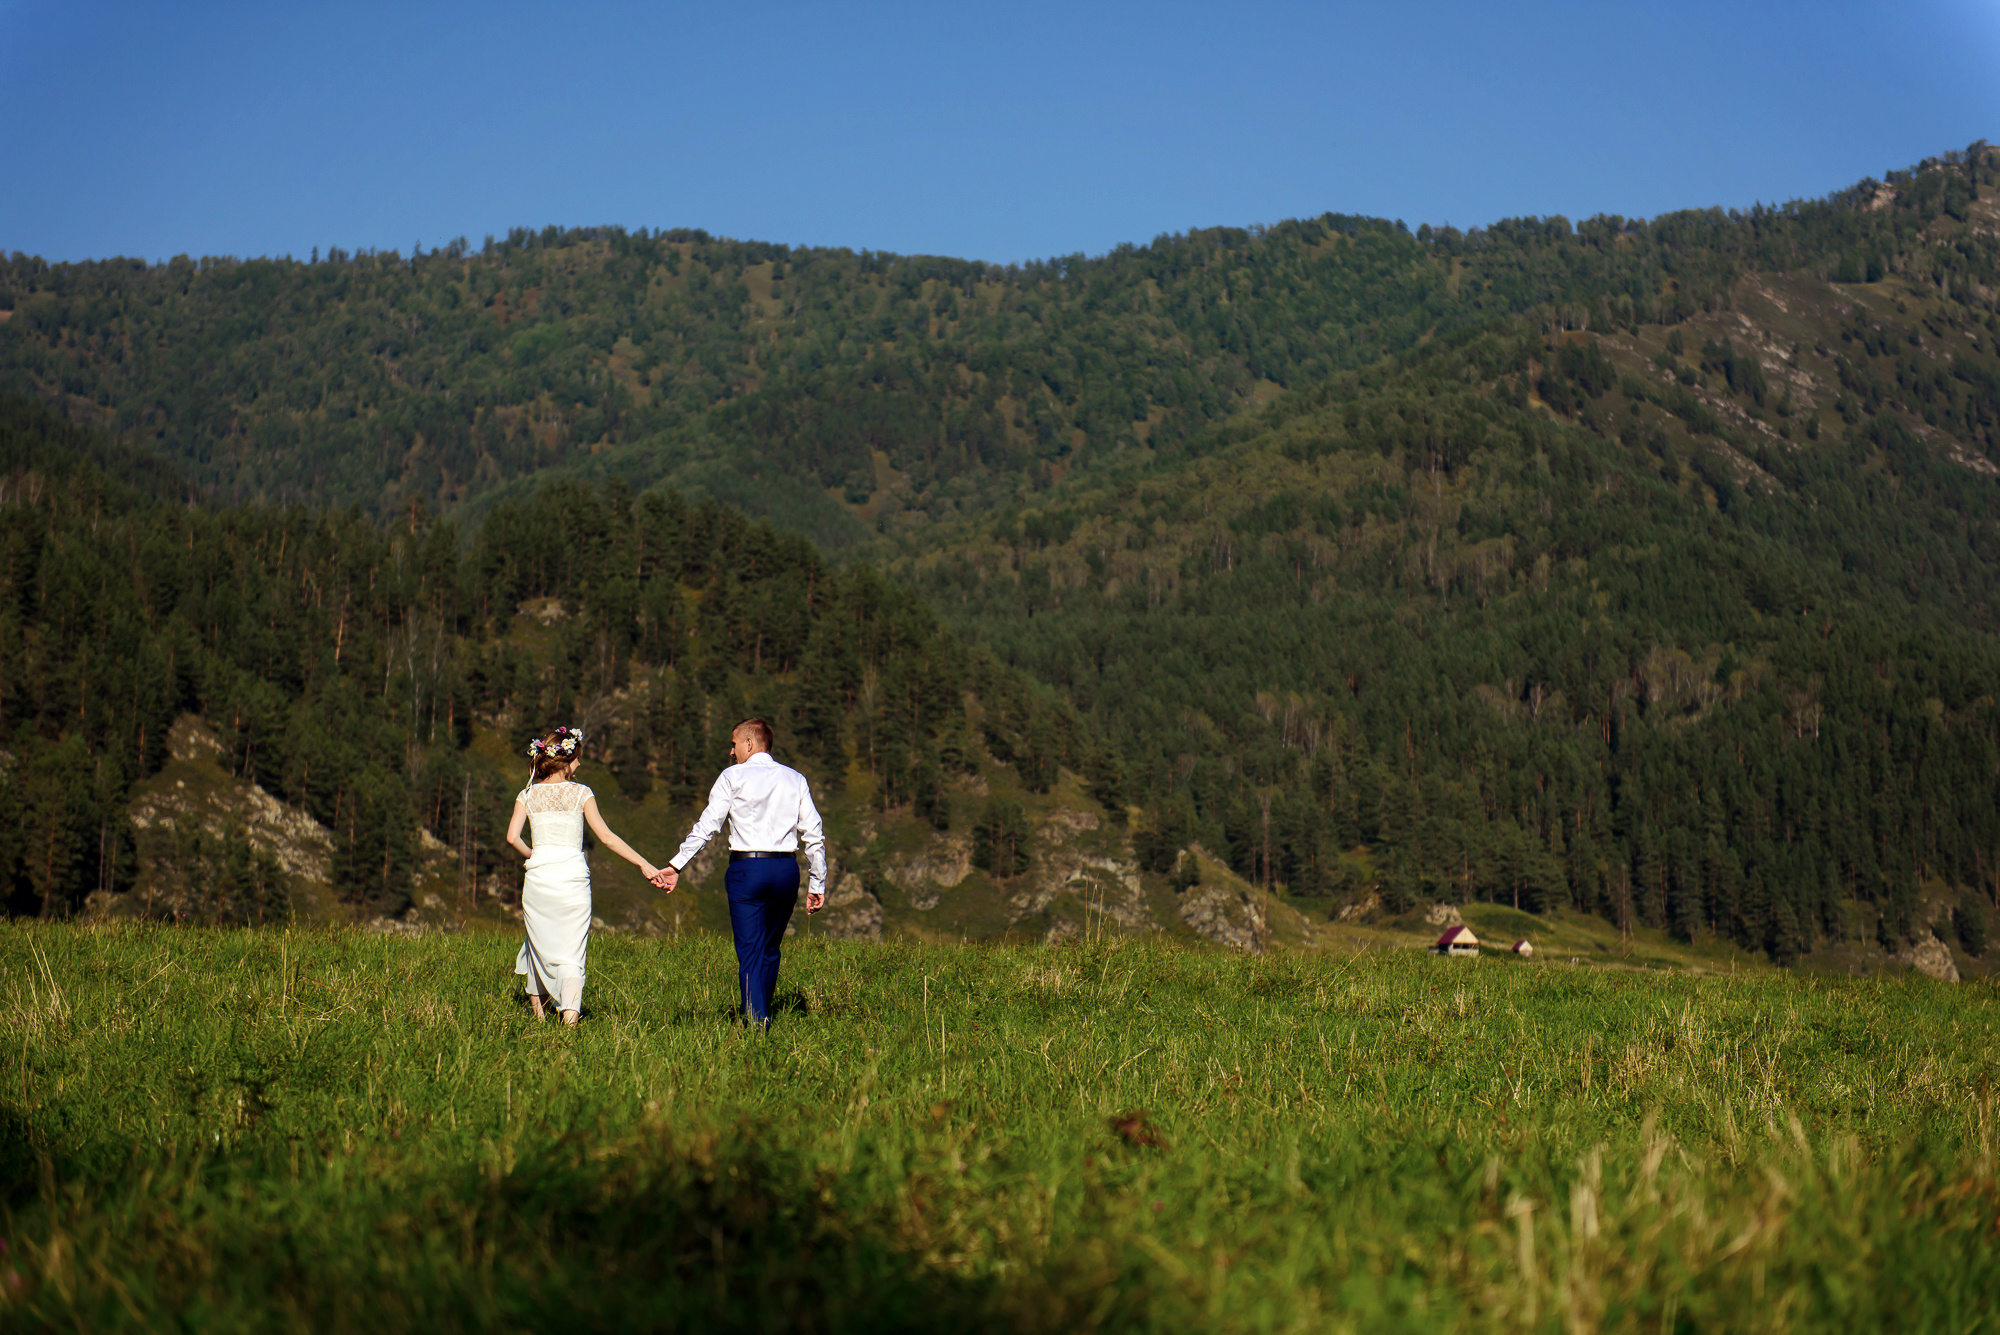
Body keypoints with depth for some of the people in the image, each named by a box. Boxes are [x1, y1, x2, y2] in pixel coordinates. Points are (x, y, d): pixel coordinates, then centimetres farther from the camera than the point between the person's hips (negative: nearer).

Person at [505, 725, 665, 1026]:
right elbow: (606, 837, -4)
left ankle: (537, 1007, 27)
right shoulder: (581, 793, 0)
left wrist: (532, 855, 14)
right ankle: (570, 1013, -19)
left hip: (538, 875, 2)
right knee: (571, 952, -2)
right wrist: (643, 864, -1)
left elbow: (513, 836, -6)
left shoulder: (528, 795, 6)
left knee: (539, 942, 19)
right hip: (573, 875, -2)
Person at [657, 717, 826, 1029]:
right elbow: (814, 836, 7)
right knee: (770, 950, 17)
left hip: (746, 868, -4)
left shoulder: (734, 776, 1)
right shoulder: (796, 780, 11)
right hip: (786, 869, 4)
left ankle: (756, 1023, -12)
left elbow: (707, 825, -4)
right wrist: (817, 884, 13)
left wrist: (676, 865, 0)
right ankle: (761, 1014, 24)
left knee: (750, 952, -4)